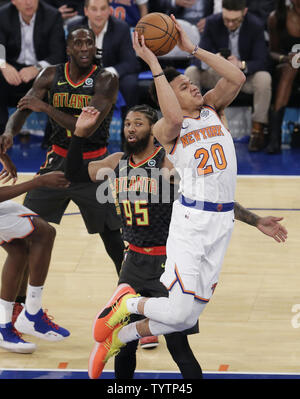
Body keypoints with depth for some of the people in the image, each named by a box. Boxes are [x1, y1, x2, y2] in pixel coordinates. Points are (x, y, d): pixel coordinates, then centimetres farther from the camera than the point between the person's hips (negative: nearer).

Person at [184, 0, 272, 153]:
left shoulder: (256, 26, -19)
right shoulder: (212, 23, -14)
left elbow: (261, 63, -22)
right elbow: (199, 59, -16)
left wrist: (241, 64, -44)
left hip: (245, 76, -2)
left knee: (264, 78, -34)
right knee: (191, 72, -23)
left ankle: (257, 131, -23)